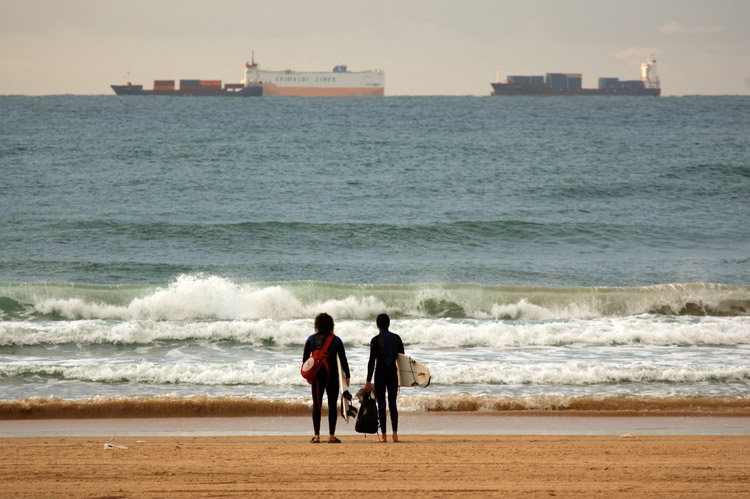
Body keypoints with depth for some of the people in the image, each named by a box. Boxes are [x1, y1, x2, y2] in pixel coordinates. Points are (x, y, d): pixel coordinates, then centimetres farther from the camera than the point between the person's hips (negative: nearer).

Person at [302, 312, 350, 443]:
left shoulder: (311, 339, 1)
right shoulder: (336, 340, -2)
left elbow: (305, 358, 3)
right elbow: (343, 359, 0)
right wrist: (347, 375, 7)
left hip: (317, 375, 1)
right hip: (332, 376, -1)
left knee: (316, 405, 6)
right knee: (332, 405, 4)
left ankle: (316, 436, 0)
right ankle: (331, 436, 0)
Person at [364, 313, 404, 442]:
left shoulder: (375, 340, -9)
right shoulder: (397, 338, 3)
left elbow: (372, 361, -11)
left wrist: (368, 381, -8)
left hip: (380, 373, -3)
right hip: (393, 372, 3)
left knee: (381, 404, 2)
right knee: (392, 403, 9)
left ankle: (384, 435, 0)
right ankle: (395, 433, -2)